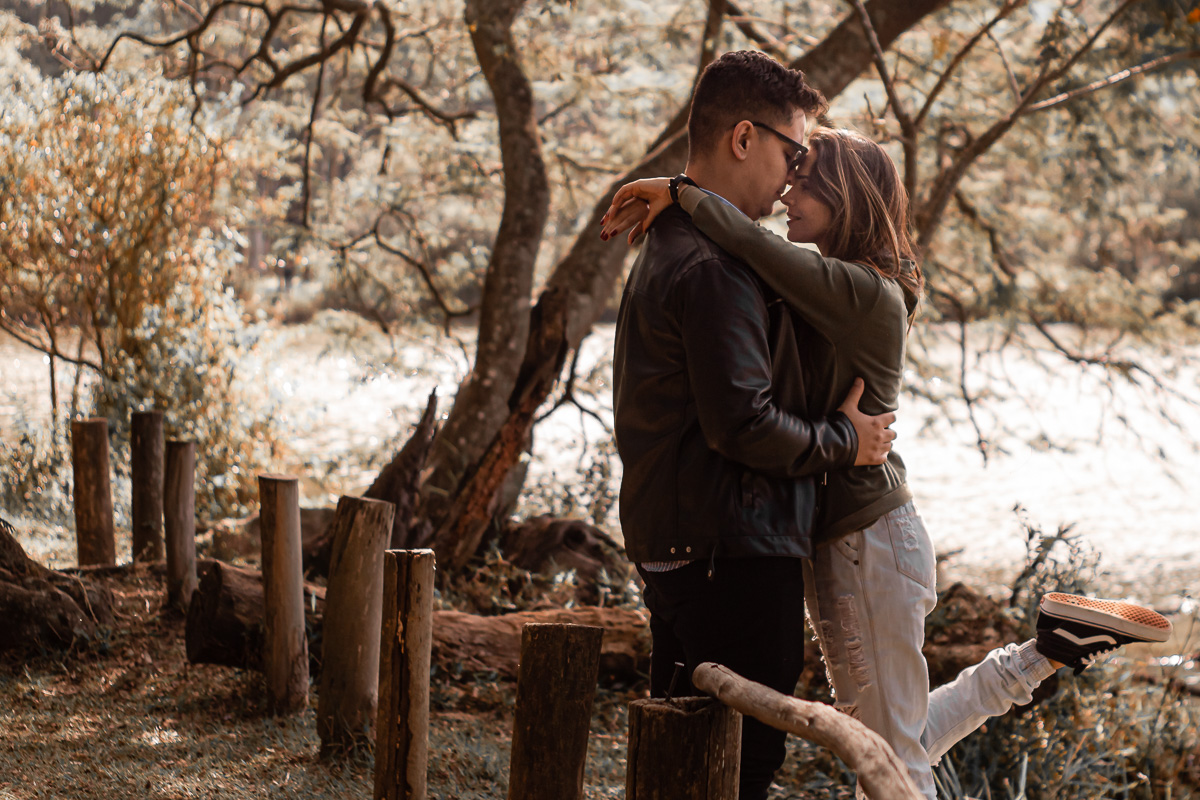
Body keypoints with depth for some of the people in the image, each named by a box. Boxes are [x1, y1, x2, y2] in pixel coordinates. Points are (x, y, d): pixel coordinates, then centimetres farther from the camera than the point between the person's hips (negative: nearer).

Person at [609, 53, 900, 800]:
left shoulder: (671, 247, 17)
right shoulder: (714, 267, -18)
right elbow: (744, 424, -22)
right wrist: (842, 442, -7)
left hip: (672, 541, 11)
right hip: (732, 549, -11)